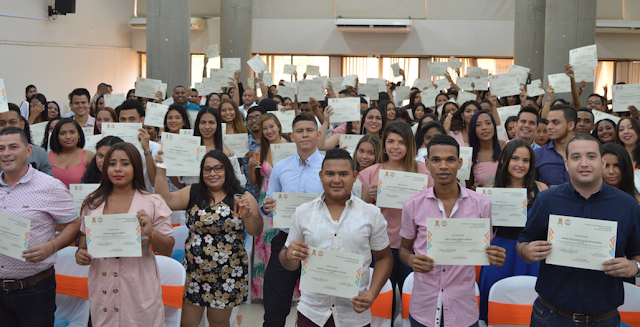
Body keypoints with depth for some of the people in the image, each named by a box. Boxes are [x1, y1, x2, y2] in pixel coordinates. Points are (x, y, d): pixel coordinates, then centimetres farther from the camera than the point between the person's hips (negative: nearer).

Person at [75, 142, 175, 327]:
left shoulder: (152, 203, -3)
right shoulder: (92, 202, 7)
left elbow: (168, 250, -3)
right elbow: (84, 235, 20)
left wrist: (151, 233, -20)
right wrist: (81, 251, 0)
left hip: (138, 289, -3)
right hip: (102, 288, 3)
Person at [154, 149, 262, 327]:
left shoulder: (242, 197, -3)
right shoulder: (193, 193, 5)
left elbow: (256, 231, -7)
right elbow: (166, 200, -7)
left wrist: (247, 214, -25)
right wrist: (161, 171, -12)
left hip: (227, 275, -2)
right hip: (194, 271, 2)